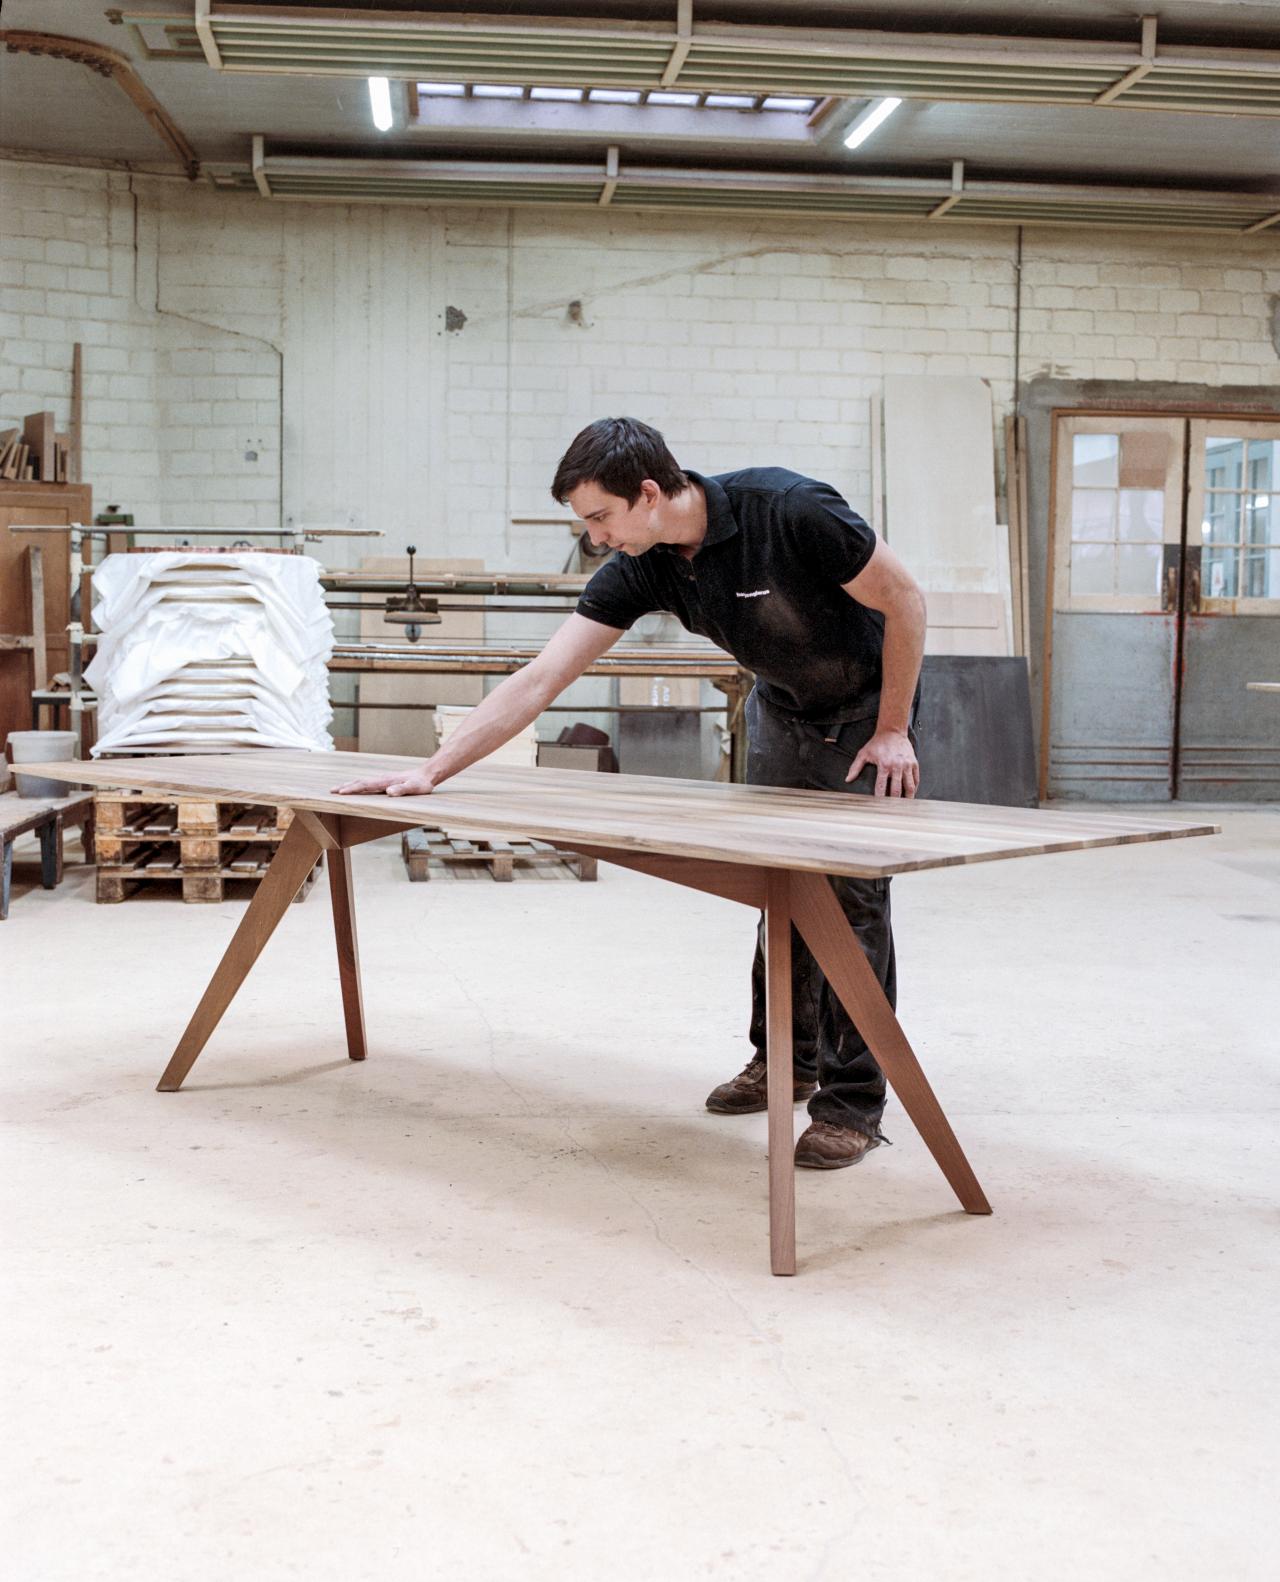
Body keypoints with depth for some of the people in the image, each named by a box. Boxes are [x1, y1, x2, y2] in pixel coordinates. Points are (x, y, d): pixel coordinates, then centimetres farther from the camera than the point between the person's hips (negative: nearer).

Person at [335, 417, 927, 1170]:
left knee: (854, 893, -10)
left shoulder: (789, 509, -34)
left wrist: (892, 731, -18)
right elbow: (540, 679, -16)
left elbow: (904, 598, -23)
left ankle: (854, 1105, -2)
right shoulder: (640, 569, -16)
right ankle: (786, 1060, 27)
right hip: (782, 706, 6)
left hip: (868, 705, -6)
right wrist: (430, 771, -21)